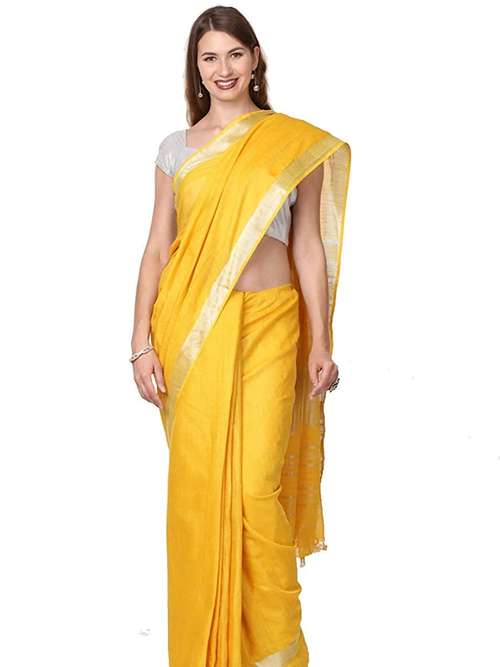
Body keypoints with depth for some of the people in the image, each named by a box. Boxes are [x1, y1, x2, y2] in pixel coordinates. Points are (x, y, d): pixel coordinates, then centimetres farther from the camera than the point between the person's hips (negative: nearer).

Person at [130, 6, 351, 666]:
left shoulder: (295, 142, 6)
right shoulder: (176, 148, 10)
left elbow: (307, 248, 6)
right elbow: (157, 248, 8)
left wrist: (321, 344, 2)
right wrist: (142, 342, 0)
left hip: (267, 326, -2)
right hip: (188, 329, 2)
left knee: (256, 487, -7)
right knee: (196, 483, 5)